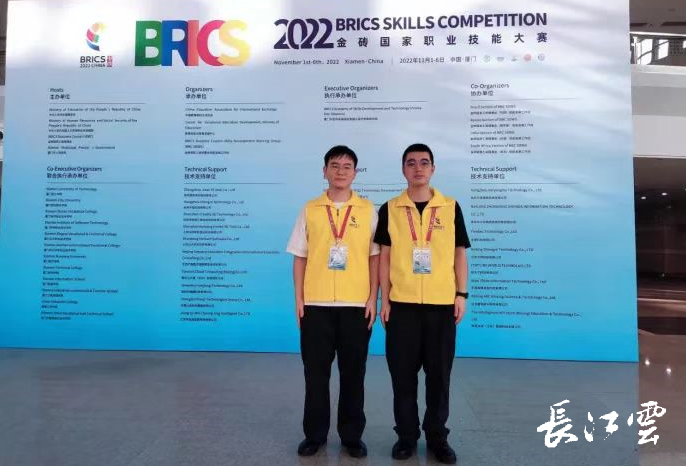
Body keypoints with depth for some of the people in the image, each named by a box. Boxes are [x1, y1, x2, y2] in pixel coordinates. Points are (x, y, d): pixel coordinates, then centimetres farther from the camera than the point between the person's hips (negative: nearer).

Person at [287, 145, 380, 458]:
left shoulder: (368, 210, 4)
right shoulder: (310, 209, 5)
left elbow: (374, 257, 4)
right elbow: (300, 257, 6)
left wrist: (373, 298, -3)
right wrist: (299, 298, 0)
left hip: (356, 304, 0)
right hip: (316, 303, 1)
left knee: (353, 373, 8)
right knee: (315, 372, 8)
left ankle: (352, 436, 25)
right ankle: (314, 434, 26)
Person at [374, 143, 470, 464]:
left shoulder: (451, 208, 5)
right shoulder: (390, 209, 3)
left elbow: (459, 254, 8)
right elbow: (384, 257, 3)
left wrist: (461, 295, 1)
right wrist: (385, 300, -1)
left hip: (442, 304, 1)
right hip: (402, 304, 0)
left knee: (439, 374, 9)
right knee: (403, 374, 7)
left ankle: (437, 437, 26)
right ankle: (406, 436, 24)